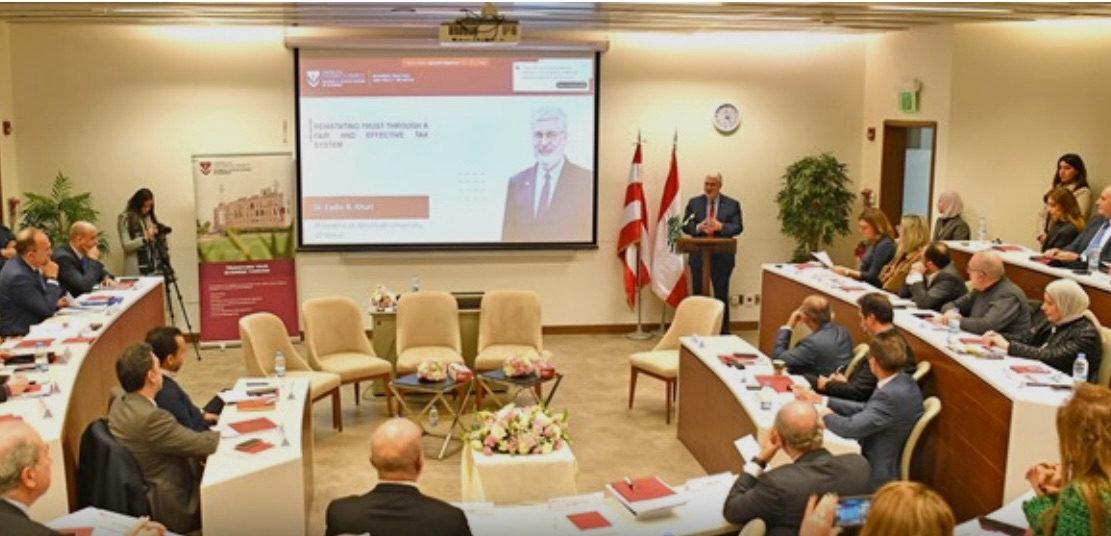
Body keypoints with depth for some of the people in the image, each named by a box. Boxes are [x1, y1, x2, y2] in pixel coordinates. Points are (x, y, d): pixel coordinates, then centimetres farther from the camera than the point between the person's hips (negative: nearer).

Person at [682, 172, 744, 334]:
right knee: (697, 294, 8)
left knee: (722, 295, 4)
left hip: (722, 256, -1)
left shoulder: (732, 204, 2)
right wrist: (698, 228, -19)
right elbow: (685, 226, 2)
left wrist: (721, 226, -22)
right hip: (698, 256, 2)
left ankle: (723, 332, 14)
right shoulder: (694, 202, 6)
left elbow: (738, 227, -4)